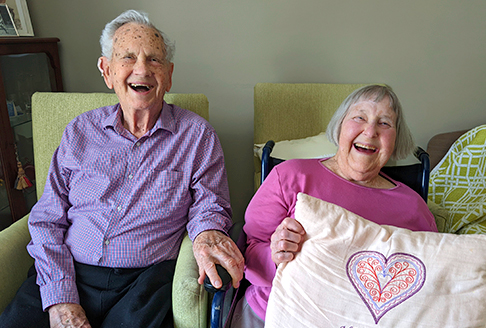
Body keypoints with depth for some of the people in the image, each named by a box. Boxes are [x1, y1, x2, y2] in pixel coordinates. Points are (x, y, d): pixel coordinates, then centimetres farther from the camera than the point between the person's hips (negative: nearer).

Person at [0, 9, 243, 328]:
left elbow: (209, 203, 4)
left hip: (146, 280, -1)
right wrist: (59, 297, -5)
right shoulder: (79, 131, 8)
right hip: (67, 275, 2)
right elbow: (47, 219, 7)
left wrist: (207, 232, -20)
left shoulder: (198, 135, 1)